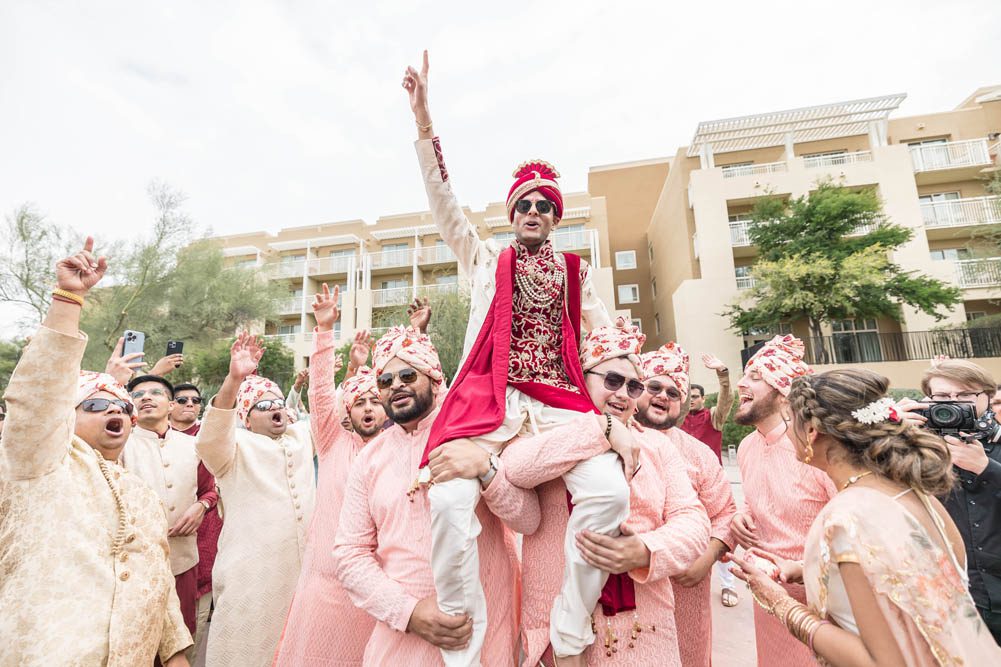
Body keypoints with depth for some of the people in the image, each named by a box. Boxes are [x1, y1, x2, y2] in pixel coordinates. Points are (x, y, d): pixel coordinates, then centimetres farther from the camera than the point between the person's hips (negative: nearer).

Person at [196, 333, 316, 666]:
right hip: (251, 574, -4)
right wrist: (234, 380, -39)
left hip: (304, 567, 5)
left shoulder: (302, 436, 13)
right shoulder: (236, 446, -3)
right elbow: (210, 438, -22)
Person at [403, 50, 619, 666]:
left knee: (611, 491, -24)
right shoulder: (485, 259, 17)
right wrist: (424, 120, -2)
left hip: (559, 402, 2)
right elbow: (443, 200, 6)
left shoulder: (576, 273, 19)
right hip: (488, 398, -1)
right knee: (450, 499, -27)